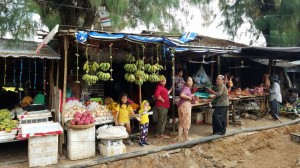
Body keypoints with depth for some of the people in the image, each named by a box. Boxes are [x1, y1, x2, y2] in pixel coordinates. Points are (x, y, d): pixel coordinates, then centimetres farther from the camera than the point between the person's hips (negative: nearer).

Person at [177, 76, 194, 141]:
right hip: (185, 106, -10)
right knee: (186, 122, 3)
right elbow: (182, 95, -31)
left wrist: (191, 97, 8)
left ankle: (179, 138, 18)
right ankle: (186, 138, 15)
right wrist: (189, 98, -18)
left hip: (185, 106, 10)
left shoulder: (188, 88, 17)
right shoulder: (186, 88, -14)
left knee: (181, 123, 12)